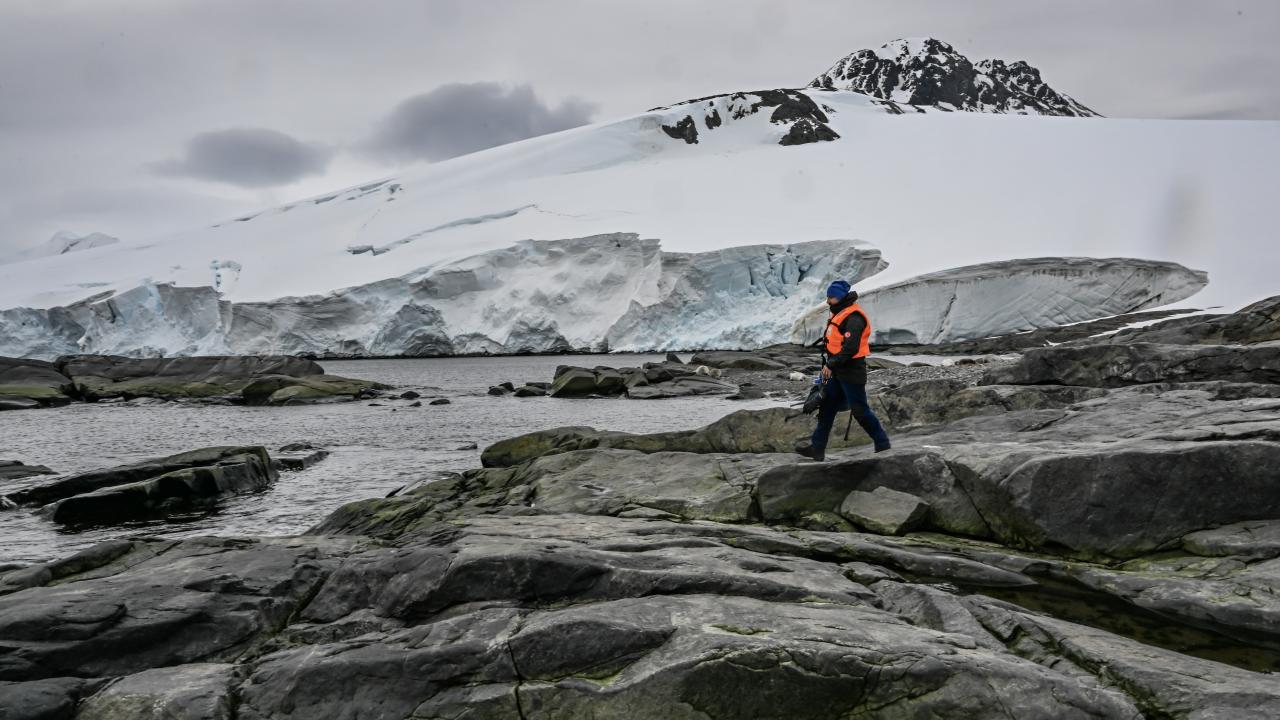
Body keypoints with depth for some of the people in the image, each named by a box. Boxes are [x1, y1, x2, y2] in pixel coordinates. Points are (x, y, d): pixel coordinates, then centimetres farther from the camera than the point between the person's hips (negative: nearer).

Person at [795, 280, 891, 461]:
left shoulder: (854, 318, -19)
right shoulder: (841, 313, 14)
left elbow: (850, 348, -27)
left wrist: (831, 364, -23)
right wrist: (828, 365, 20)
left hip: (851, 372, -10)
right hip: (837, 371, 10)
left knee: (860, 410, -2)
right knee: (827, 407, 9)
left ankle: (883, 444, 12)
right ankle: (817, 447, 13)